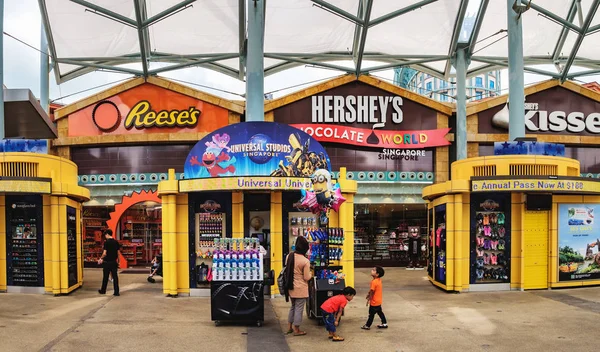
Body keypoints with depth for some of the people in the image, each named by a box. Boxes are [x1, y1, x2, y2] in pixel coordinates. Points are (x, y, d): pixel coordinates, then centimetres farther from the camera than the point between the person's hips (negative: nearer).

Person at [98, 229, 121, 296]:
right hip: (114, 262, 4)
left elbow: (104, 253, -16)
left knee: (105, 277, 10)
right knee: (115, 276, 4)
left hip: (107, 262, -4)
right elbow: (118, 253, 7)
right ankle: (116, 292, 1)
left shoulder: (106, 242, -12)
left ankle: (103, 290, 25)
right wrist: (118, 260, 17)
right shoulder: (116, 242, 4)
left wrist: (101, 259, 1)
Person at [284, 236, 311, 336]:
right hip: (300, 289, -6)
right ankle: (296, 330, 13)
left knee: (293, 306, 22)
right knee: (299, 308, 6)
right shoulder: (305, 261, -21)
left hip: (291, 286, 6)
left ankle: (289, 327, 29)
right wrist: (310, 273, 4)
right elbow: (307, 278, -14)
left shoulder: (289, 256, -4)